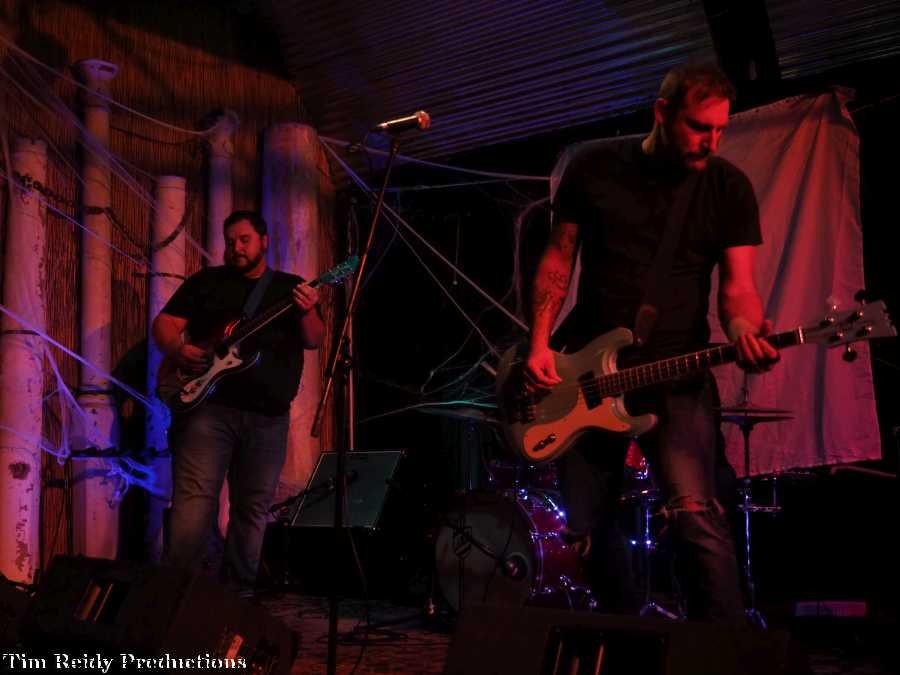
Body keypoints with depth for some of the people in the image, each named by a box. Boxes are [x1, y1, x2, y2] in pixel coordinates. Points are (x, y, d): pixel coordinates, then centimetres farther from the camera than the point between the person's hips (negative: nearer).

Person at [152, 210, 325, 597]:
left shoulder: (291, 287, 13)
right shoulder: (205, 282, 12)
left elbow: (314, 341, 2)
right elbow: (164, 324, 8)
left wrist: (307, 313, -19)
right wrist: (179, 350, -13)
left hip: (268, 416, 2)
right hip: (208, 405, -2)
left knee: (253, 507, 6)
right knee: (194, 499, -11)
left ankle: (238, 593, 14)